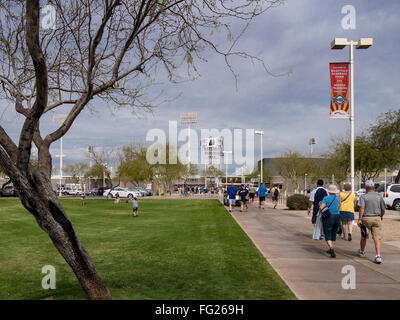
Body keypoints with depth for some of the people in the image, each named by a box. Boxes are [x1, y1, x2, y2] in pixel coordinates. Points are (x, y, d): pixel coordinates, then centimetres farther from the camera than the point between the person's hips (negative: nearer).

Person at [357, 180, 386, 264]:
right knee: (377, 238, -2)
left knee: (364, 237, 16)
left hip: (366, 218, -1)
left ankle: (362, 252, 36)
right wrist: (381, 216, 27)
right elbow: (383, 209, 8)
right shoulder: (379, 196, 3)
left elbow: (362, 208, -19)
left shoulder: (363, 196, -7)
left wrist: (359, 219, -17)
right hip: (376, 218, 1)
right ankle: (378, 256, -16)